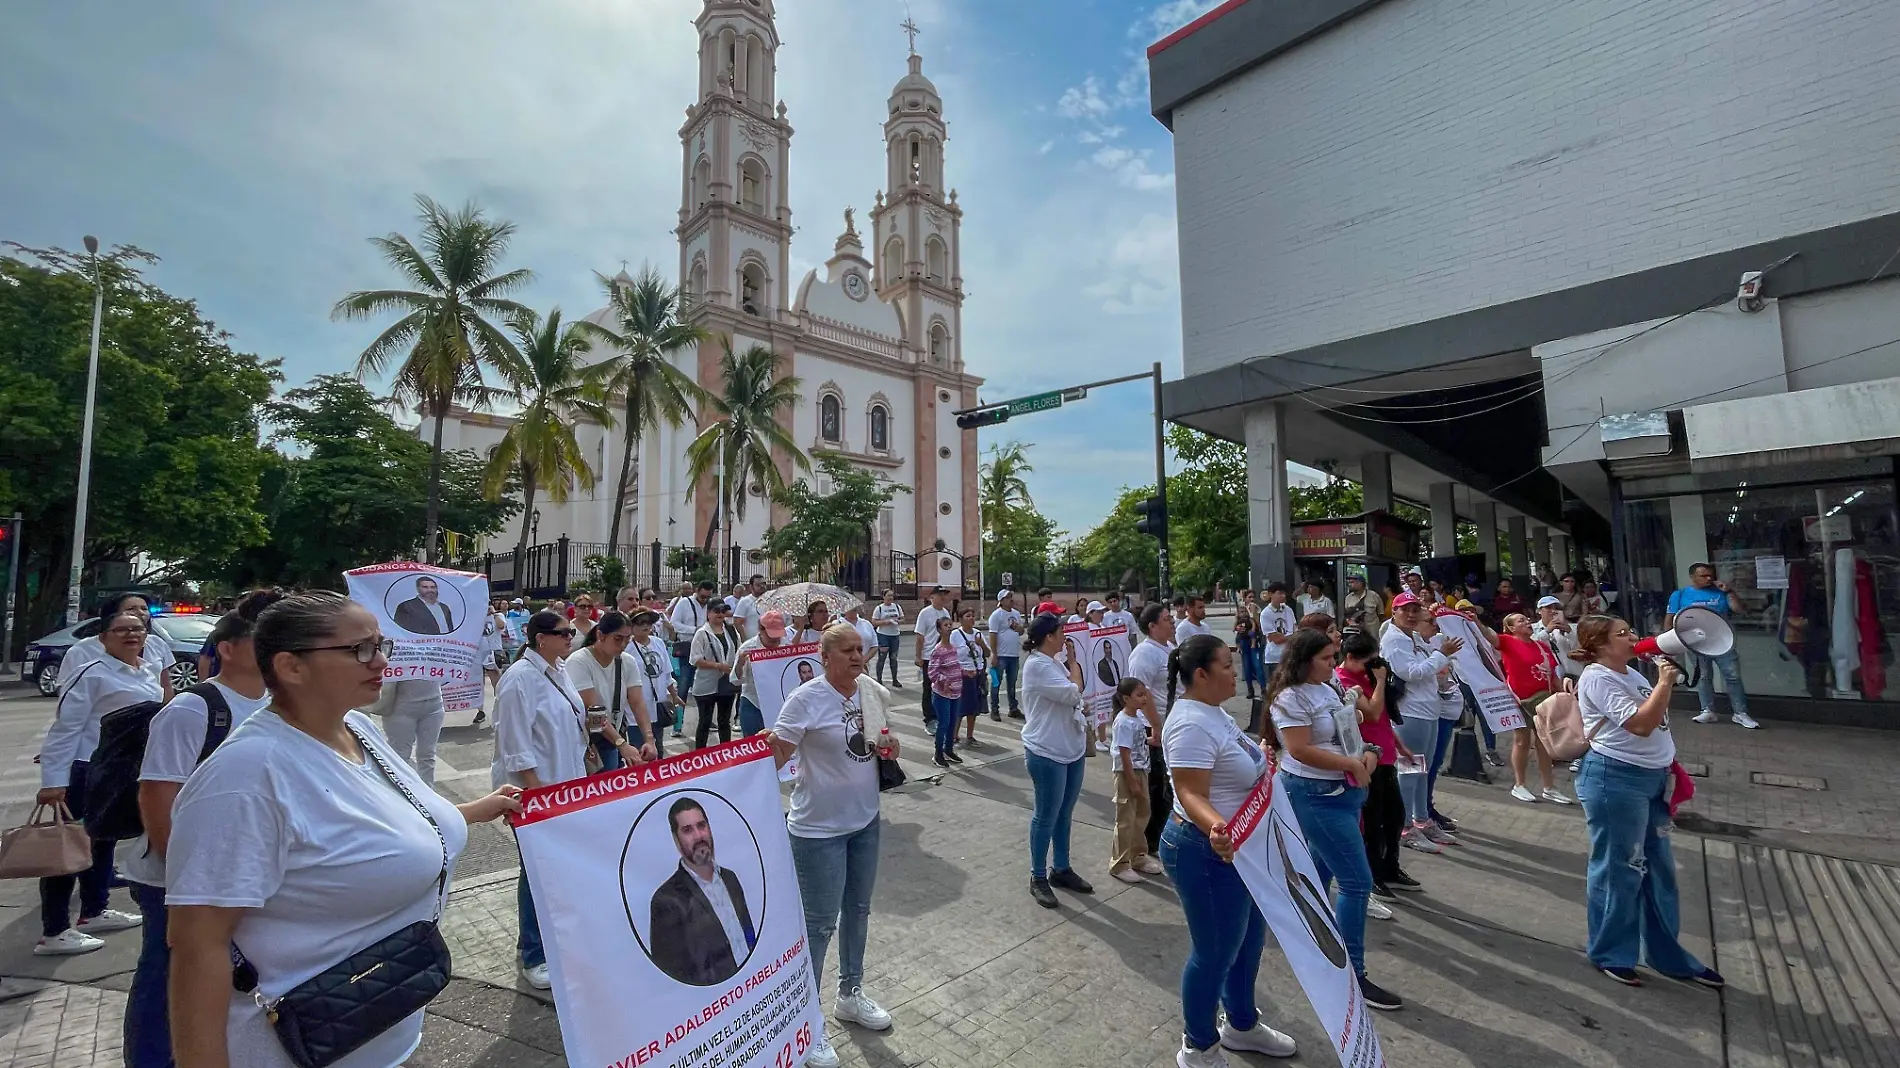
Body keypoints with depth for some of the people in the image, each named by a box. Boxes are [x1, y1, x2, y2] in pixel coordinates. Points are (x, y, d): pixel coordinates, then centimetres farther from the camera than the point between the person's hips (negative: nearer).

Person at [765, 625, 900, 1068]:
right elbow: (776, 755, -21)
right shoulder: (806, 699, -20)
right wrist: (764, 747, -41)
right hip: (819, 828, -6)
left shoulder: (873, 693, -2)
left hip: (865, 819, 7)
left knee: (858, 909, 22)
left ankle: (850, 995, 45)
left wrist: (889, 748, -10)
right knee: (819, 922, 5)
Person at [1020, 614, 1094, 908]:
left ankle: (1061, 869, 33)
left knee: (1064, 814, 18)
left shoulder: (1053, 663, 10)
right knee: (1046, 817, 3)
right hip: (1047, 754, -9)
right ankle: (1038, 878, 18)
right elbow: (1073, 694, -23)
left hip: (1071, 749, 9)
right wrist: (1074, 662, -10)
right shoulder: (1037, 665, -20)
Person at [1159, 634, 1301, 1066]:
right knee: (1214, 954, 8)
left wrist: (1259, 762, 33)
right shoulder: (1192, 724, -28)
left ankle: (1243, 1025, 48)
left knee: (1248, 941, 25)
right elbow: (1191, 794, -33)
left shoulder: (1212, 711, 4)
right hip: (1209, 853, -10)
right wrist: (1215, 829, -49)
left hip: (1241, 848, 10)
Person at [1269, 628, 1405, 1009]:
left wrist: (1368, 755, -2)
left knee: (1322, 868, 20)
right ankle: (1351, 974, 5)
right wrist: (1353, 764, -17)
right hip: (1315, 794, -9)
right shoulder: (1291, 698, -20)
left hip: (1344, 789, 9)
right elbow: (1300, 750, -24)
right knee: (1357, 881, -6)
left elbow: (1349, 730, 18)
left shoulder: (1332, 687, 7)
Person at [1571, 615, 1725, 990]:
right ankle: (1609, 955, 16)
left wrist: (1668, 764, 20)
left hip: (1651, 778, 10)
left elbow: (1654, 725, 23)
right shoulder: (1598, 678, -17)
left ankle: (1669, 956, 31)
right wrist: (1665, 683, -16)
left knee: (1659, 868, 17)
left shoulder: (1631, 674, 13)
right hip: (1615, 780, -10)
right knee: (1620, 869, 1)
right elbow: (1641, 724, -22)